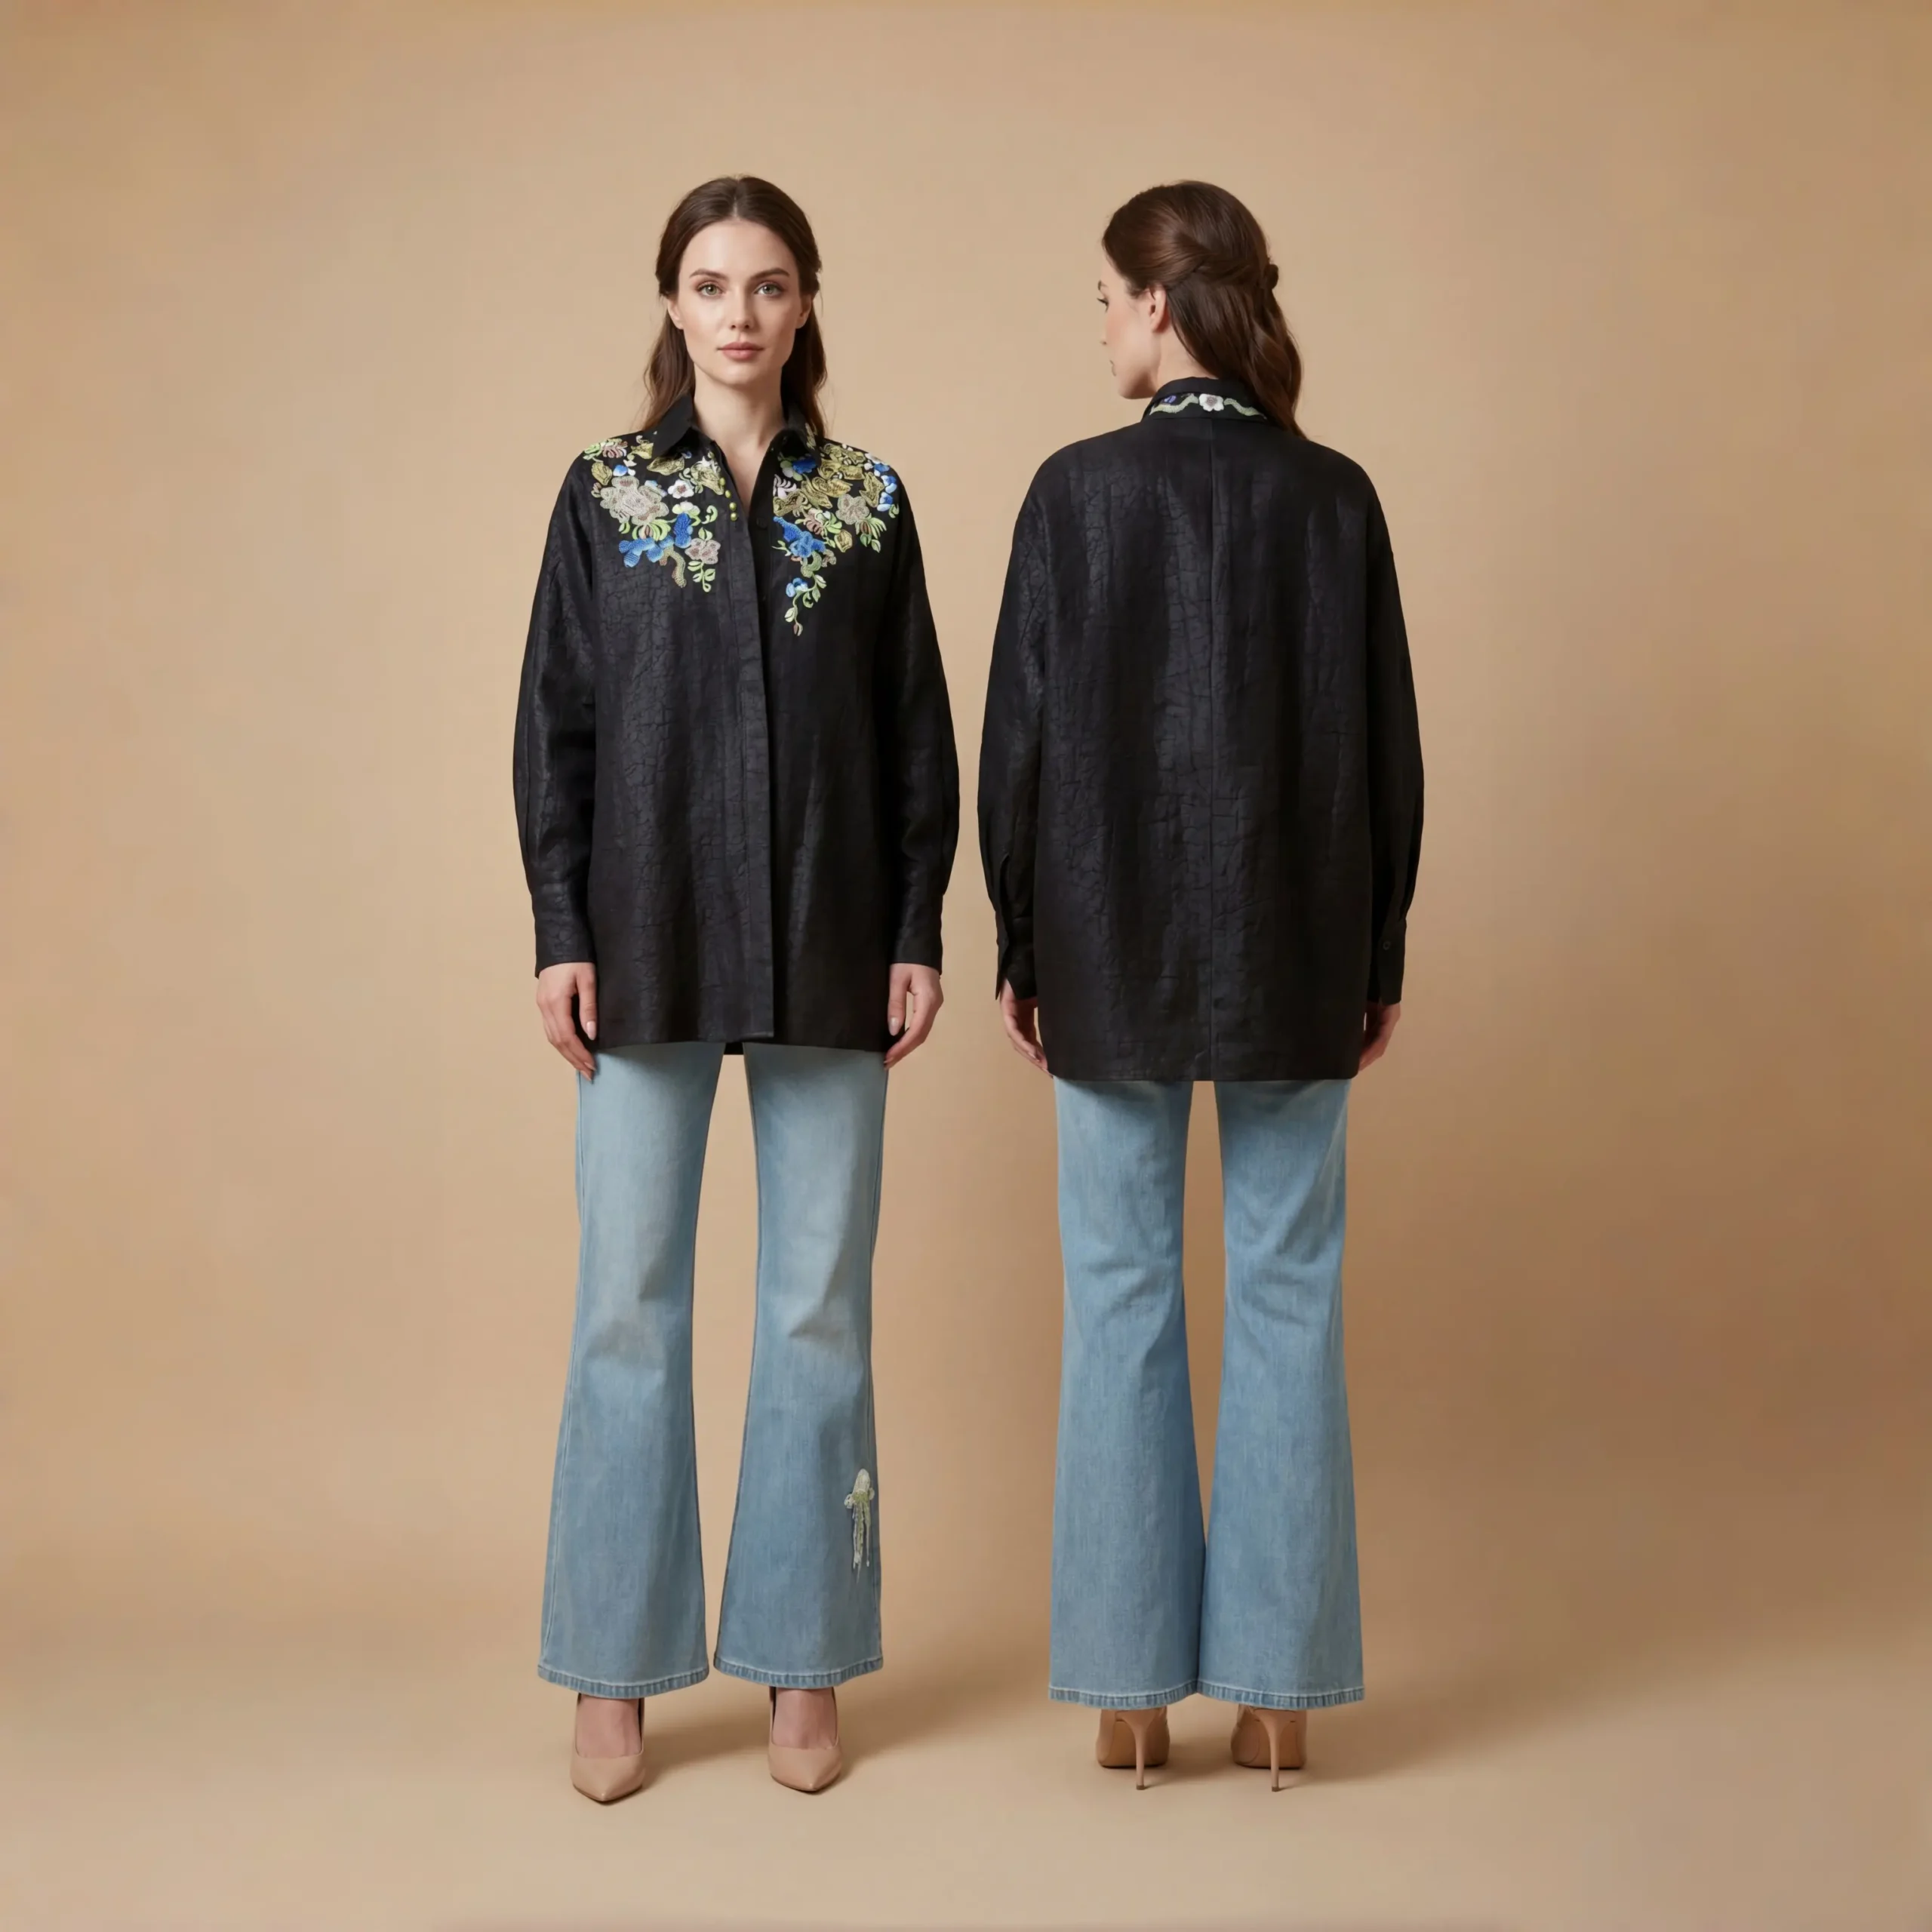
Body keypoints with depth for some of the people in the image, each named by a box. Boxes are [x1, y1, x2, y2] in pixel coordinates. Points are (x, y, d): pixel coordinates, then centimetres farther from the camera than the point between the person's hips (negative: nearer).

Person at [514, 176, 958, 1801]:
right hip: (651, 945, 0)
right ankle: (619, 1670, 15)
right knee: (630, 1301, 2)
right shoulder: (604, 496, 5)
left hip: (828, 952, 1)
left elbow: (918, 735, 7)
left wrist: (920, 932, 1)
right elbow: (556, 725, 3)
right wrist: (560, 933, -3)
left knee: (821, 1304, 5)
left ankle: (805, 1663, 17)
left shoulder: (869, 504, 7)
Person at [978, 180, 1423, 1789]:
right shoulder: (1336, 497, 0)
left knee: (1122, 1301, 7)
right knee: (1287, 1299, 8)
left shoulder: (1079, 490, -6)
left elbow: (1023, 734, -5)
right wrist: (1380, 957, 10)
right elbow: (1388, 747, 2)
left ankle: (1133, 1690, 14)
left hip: (1113, 949, -1)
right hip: (1296, 953, 2)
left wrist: (1021, 947, 5)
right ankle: (1279, 1688, 14)